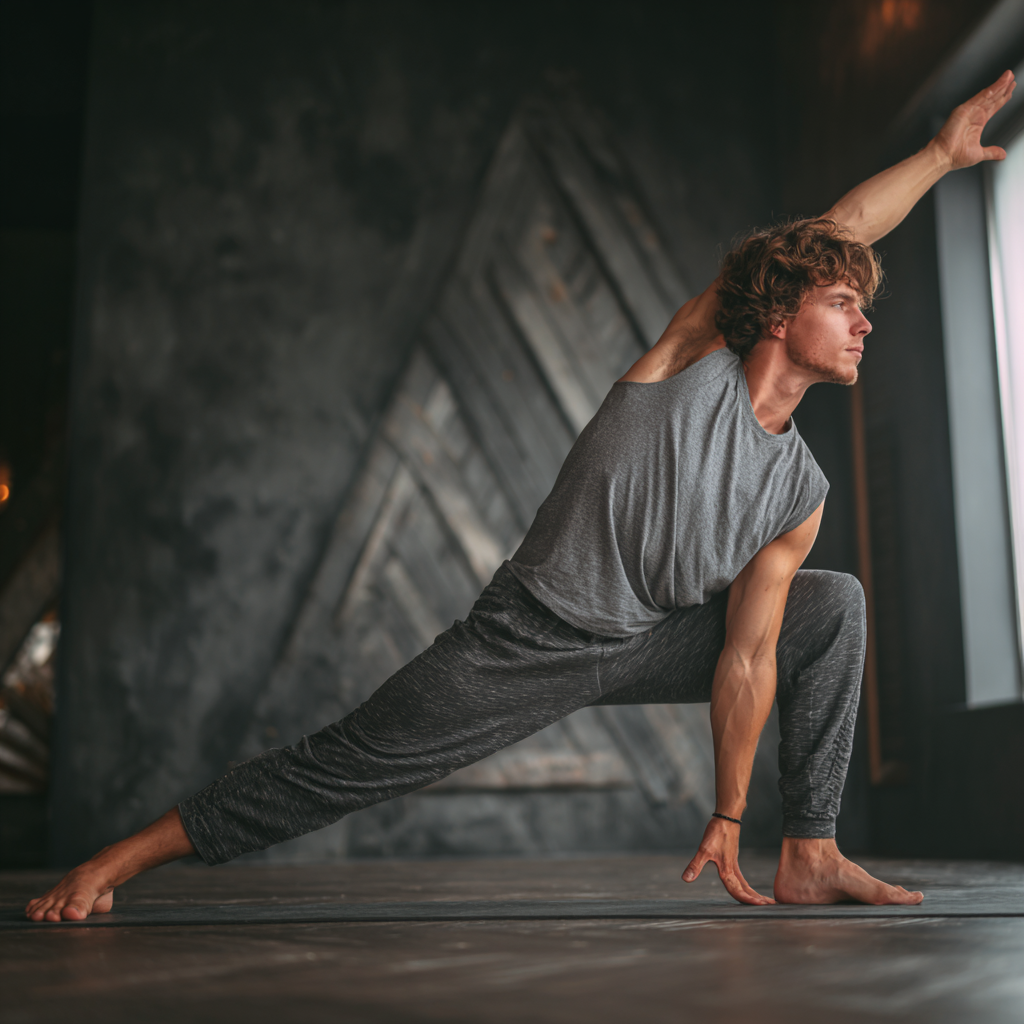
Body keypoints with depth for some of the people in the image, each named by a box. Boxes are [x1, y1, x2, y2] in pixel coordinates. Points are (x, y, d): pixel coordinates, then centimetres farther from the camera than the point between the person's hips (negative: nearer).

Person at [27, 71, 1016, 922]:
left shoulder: (800, 493, -1)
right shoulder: (694, 356, -12)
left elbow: (745, 659, 0)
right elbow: (839, 229, -10)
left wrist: (727, 816, 0)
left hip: (648, 644, 6)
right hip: (528, 637, -5)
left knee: (834, 609, -1)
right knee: (348, 762, -10)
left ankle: (809, 856, 2)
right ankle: (120, 856, 6)